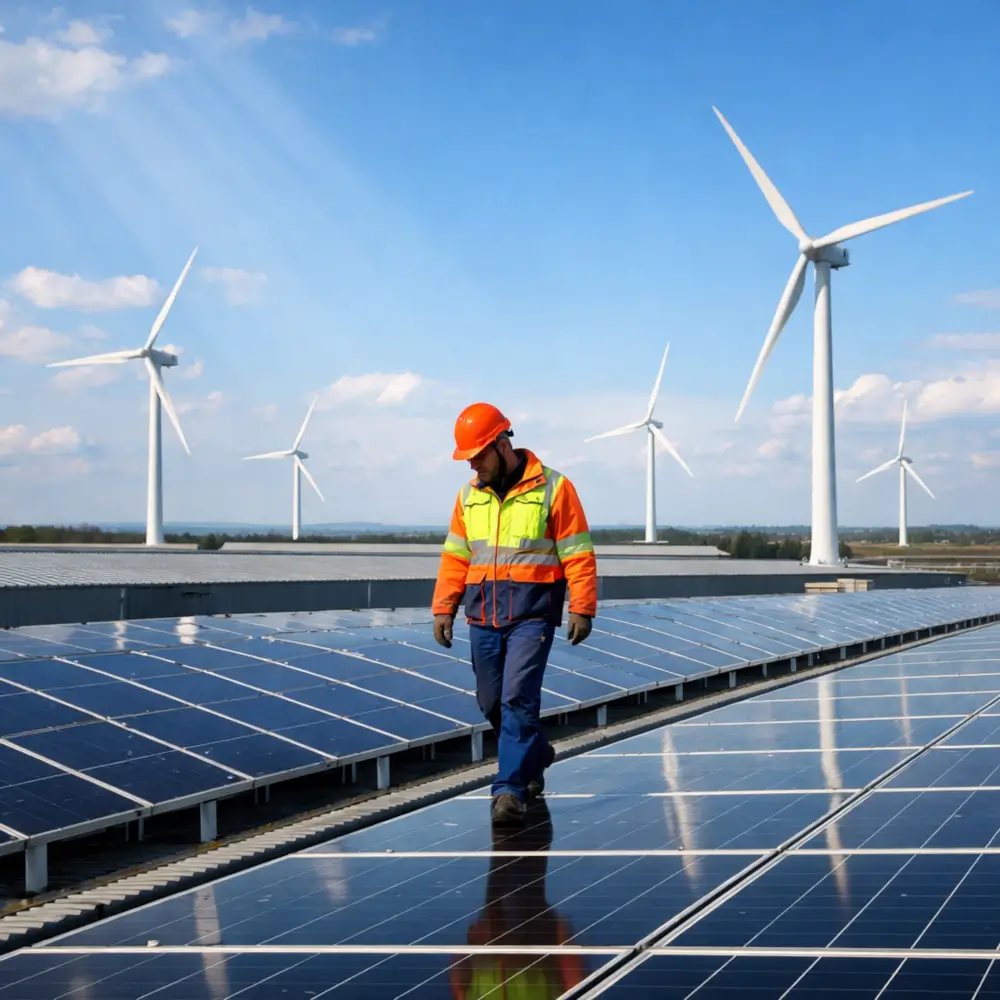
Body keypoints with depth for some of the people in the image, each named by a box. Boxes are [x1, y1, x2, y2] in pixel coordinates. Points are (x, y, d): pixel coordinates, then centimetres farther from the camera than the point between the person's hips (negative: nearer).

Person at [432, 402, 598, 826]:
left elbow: (578, 555, -6)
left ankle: (510, 789, -8)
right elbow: (455, 557, 13)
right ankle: (536, 754, 37)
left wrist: (582, 609, -10)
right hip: (483, 617, 6)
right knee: (492, 703, 11)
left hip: (532, 616, -5)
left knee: (518, 699, -14)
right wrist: (444, 608, 6)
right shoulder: (469, 496, 10)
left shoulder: (552, 489, -5)